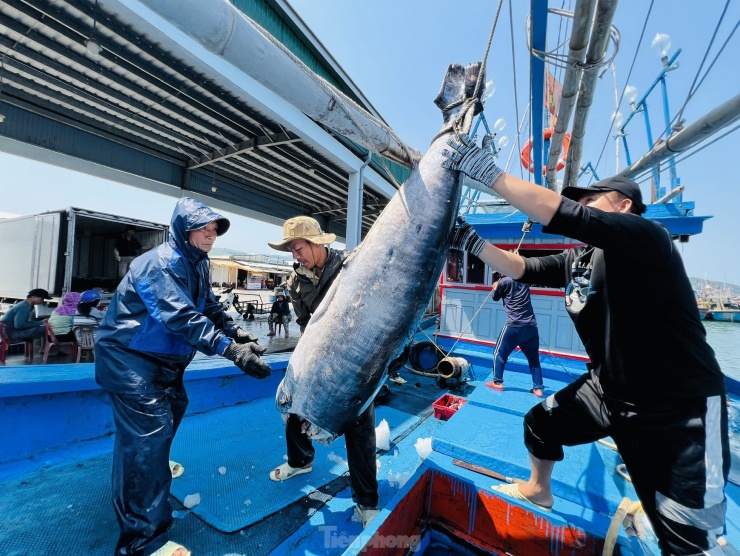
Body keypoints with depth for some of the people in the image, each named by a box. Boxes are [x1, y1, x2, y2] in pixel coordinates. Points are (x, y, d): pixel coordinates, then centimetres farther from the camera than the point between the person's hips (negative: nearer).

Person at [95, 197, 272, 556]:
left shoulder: (196, 265, 5)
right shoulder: (161, 263, -25)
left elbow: (210, 307, 4)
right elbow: (181, 317, -37)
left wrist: (235, 332, -12)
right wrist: (230, 349, -43)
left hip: (163, 359, 10)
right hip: (129, 358, -10)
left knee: (171, 409, 25)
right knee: (149, 431, -13)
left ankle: (154, 467, 53)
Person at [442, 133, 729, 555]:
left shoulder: (647, 236, -21)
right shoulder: (577, 260, 2)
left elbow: (562, 216, -36)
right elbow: (524, 269, 5)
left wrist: (489, 171, -33)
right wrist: (473, 243, -5)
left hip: (681, 410, -7)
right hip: (608, 390, 8)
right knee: (541, 424, 17)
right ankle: (540, 489, 45)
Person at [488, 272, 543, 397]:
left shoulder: (504, 282, -4)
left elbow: (495, 297, 10)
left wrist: (496, 285, 25)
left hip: (514, 326, -5)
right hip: (531, 326, 6)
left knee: (499, 353, 10)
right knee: (534, 358, 15)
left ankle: (497, 382, 15)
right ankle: (538, 388, 16)